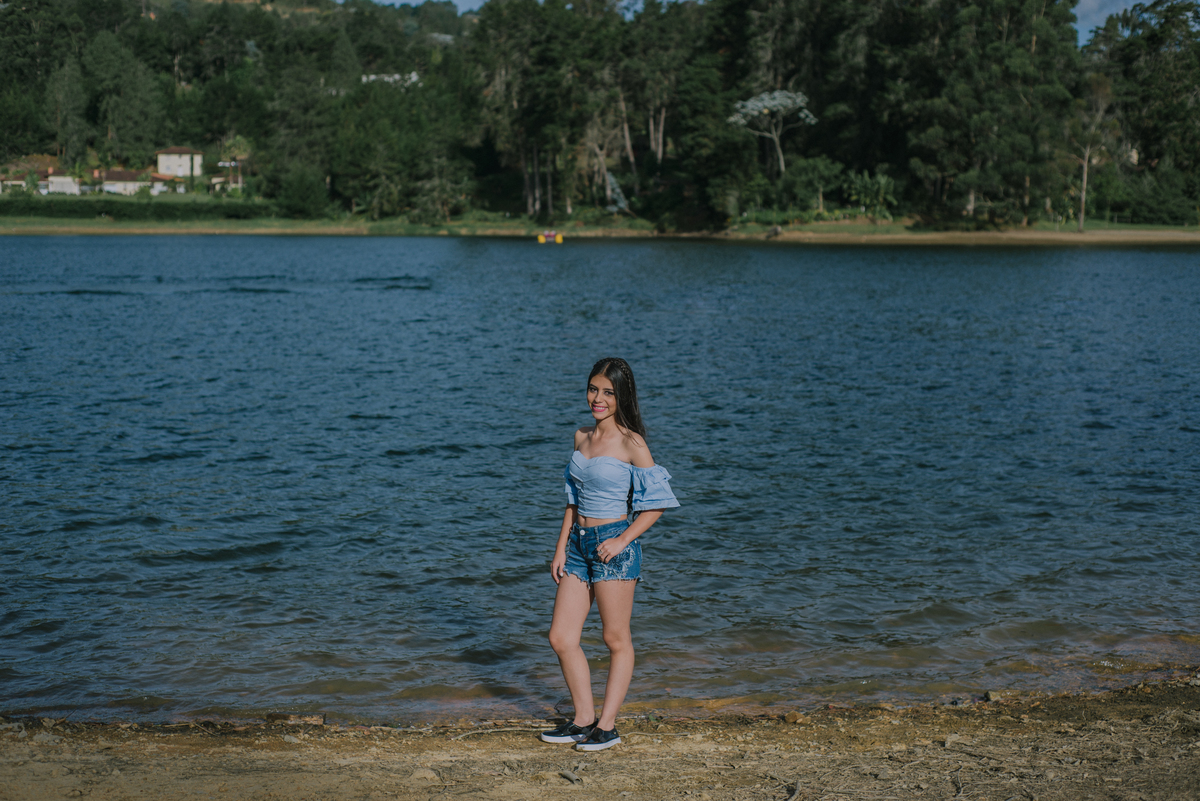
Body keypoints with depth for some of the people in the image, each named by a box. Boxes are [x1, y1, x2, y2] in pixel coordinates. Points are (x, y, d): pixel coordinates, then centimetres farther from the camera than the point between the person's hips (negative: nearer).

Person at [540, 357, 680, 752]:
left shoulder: (631, 444, -10)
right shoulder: (582, 437, 9)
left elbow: (656, 502, -9)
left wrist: (622, 540, -17)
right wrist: (561, 548, 11)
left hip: (614, 547, -7)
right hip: (579, 543, 7)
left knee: (616, 640, 4)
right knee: (561, 637, 6)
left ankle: (607, 726, 13)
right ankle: (583, 719, 19)